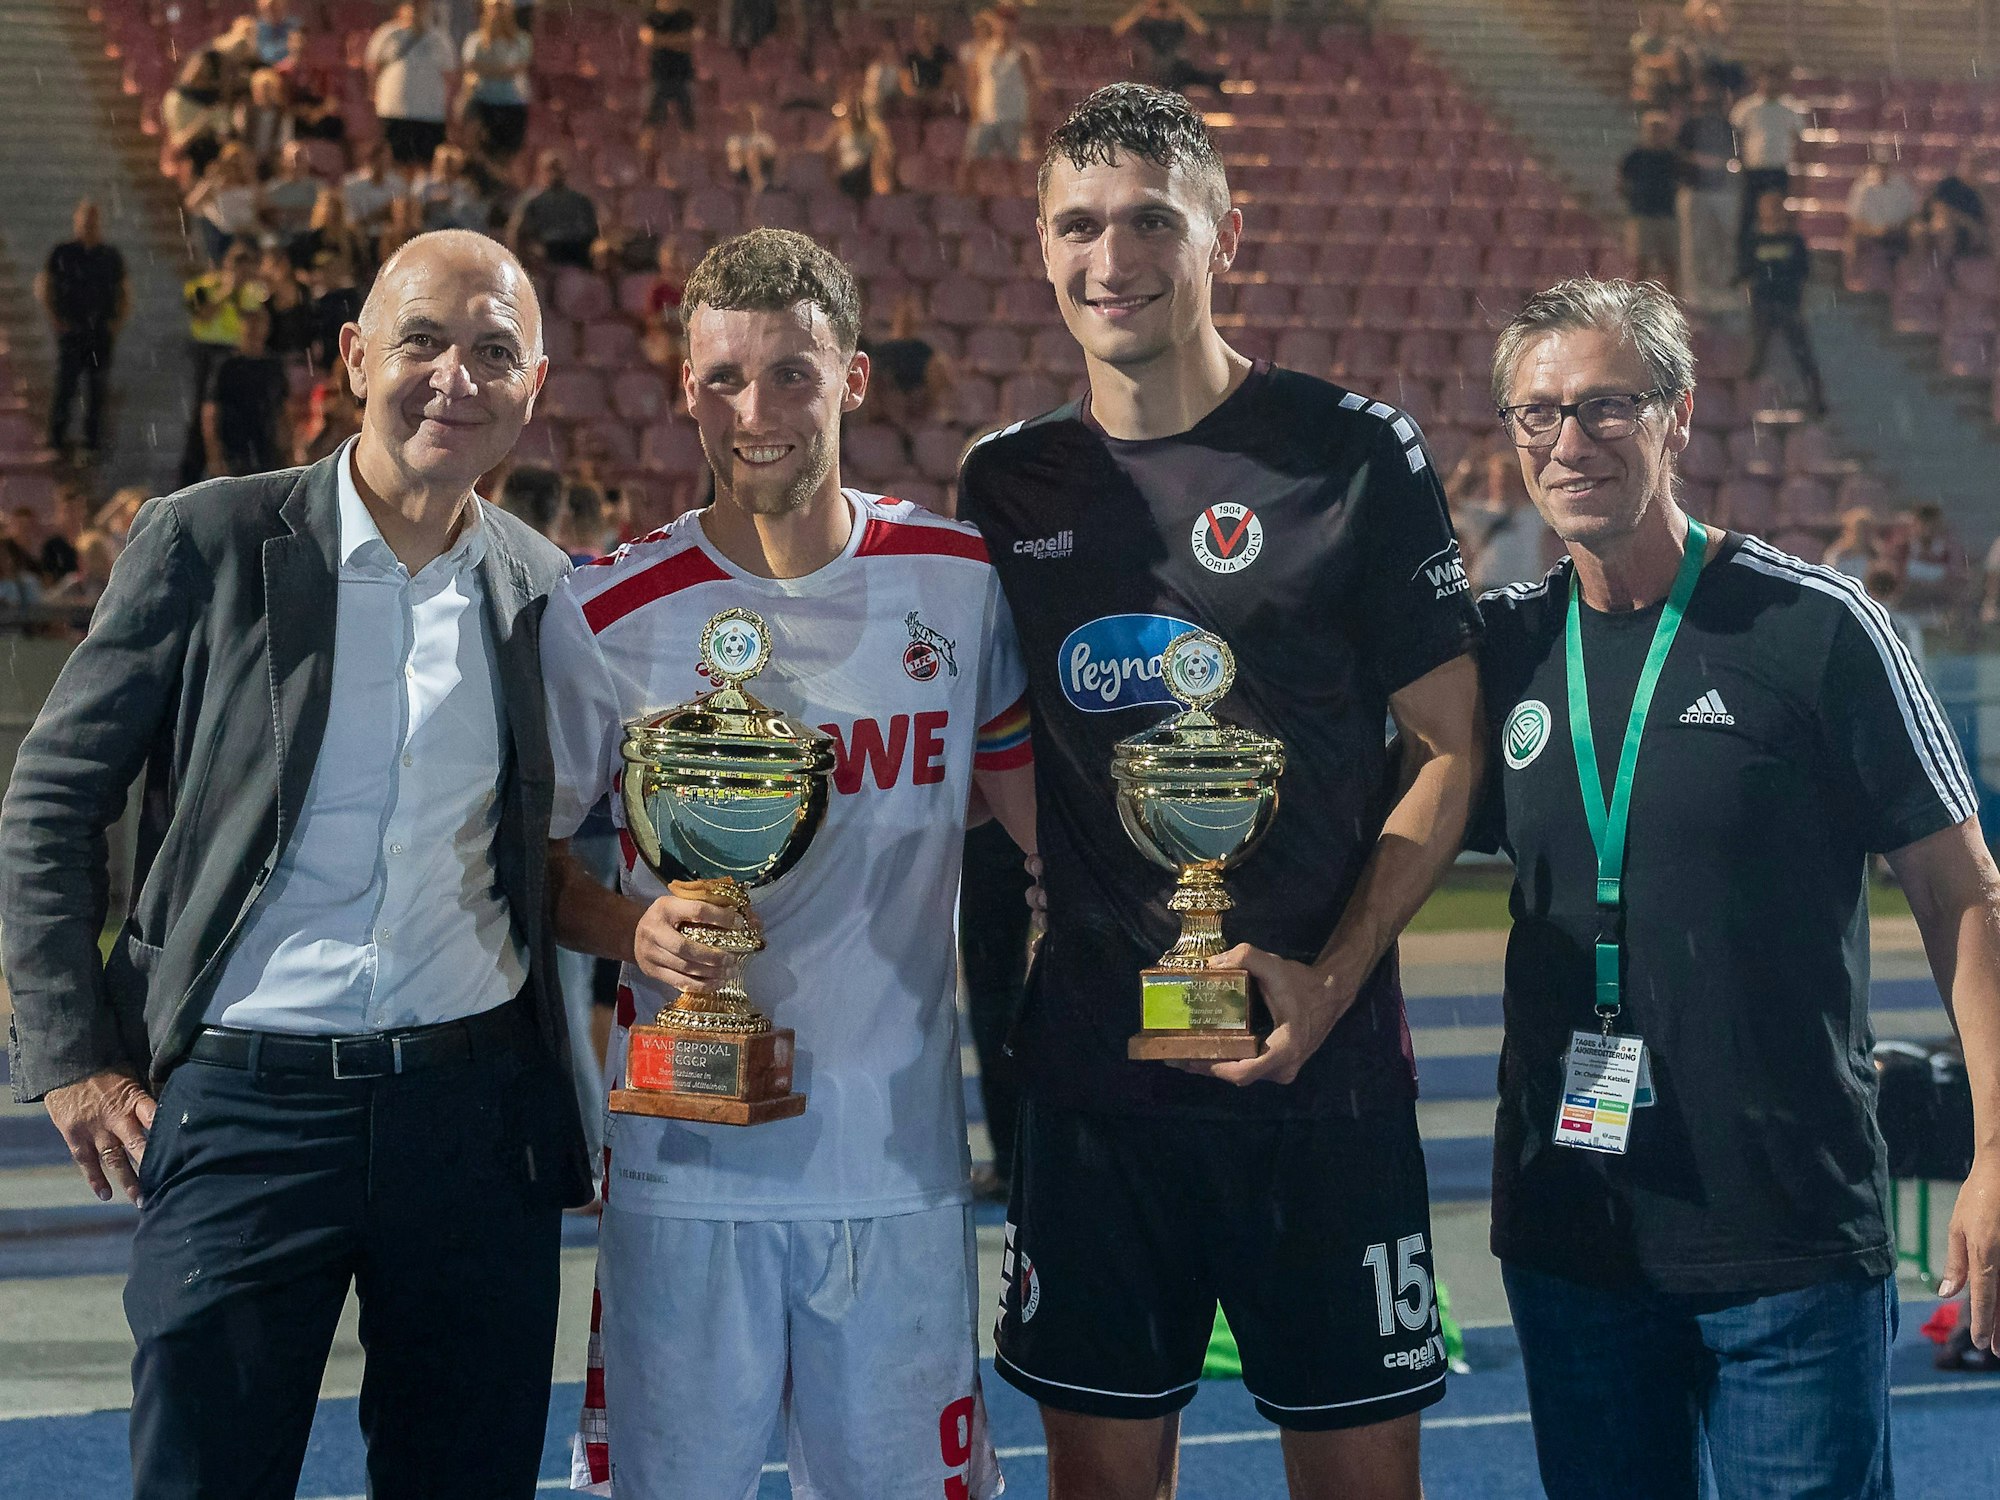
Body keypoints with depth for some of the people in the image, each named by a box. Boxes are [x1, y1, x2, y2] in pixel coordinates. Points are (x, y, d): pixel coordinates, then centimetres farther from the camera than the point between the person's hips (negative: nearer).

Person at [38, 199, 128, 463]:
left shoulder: (111, 256, 7)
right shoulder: (62, 254, 0)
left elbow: (124, 292, 16)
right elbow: (43, 288, 4)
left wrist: (118, 321, 3)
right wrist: (57, 320, -3)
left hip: (102, 330, 2)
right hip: (72, 330, -2)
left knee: (97, 389, 5)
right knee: (66, 384, -6)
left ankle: (93, 443, 15)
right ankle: (58, 438, 7)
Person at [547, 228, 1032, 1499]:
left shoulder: (961, 581, 1)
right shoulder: (611, 615, -5)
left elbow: (1033, 808, 13)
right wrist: (631, 929, -15)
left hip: (902, 1165, 2)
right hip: (685, 1162, -1)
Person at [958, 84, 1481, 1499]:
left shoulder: (1355, 452, -3)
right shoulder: (1006, 484, 8)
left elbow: (1448, 744, -2)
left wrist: (1332, 979, -13)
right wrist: (1000, 1001, 3)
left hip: (1321, 1066, -3)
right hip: (1089, 1070, 3)